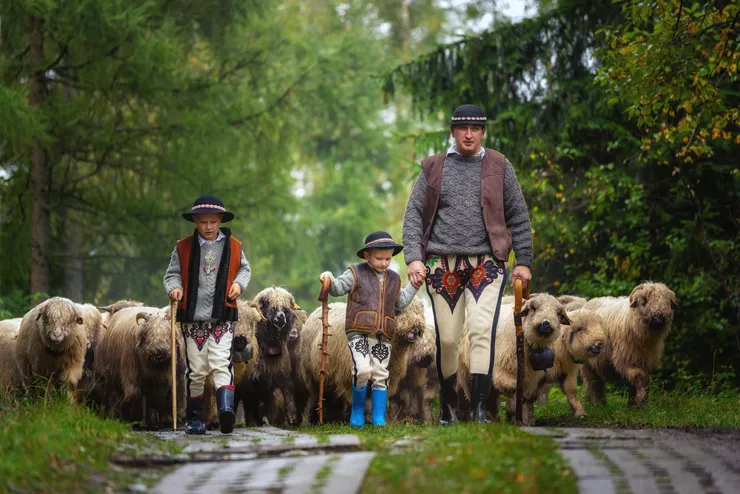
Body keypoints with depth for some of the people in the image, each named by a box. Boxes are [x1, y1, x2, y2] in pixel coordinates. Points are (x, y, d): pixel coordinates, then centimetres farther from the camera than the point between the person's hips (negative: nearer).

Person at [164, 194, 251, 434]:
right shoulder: (183, 248, 3)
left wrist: (239, 283, -1)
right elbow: (173, 273, 9)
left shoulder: (233, 246, 5)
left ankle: (226, 408, -29)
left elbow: (244, 268, 19)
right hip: (193, 317, 1)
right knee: (196, 370, 4)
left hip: (222, 318, -1)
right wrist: (174, 287, -11)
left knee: (221, 364, -16)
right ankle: (194, 418, 13)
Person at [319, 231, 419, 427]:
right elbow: (338, 289, 4)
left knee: (381, 375, 4)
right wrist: (329, 281, -17)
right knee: (363, 370, -20)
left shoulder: (393, 279, 17)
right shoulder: (356, 273, 5)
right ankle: (357, 411, -1)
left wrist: (413, 286, 17)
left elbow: (400, 303, 24)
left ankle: (379, 417, 10)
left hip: (383, 337, 5)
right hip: (358, 332, -4)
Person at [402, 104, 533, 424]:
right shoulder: (433, 168, 10)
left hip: (486, 265, -1)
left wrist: (523, 261, 7)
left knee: (482, 331, -17)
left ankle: (479, 409, -19)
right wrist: (413, 258, -6)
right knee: (447, 339, 2)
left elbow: (518, 217, 12)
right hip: (443, 265, 1)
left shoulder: (498, 167, 9)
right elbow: (413, 215, 7)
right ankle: (447, 408, 18)